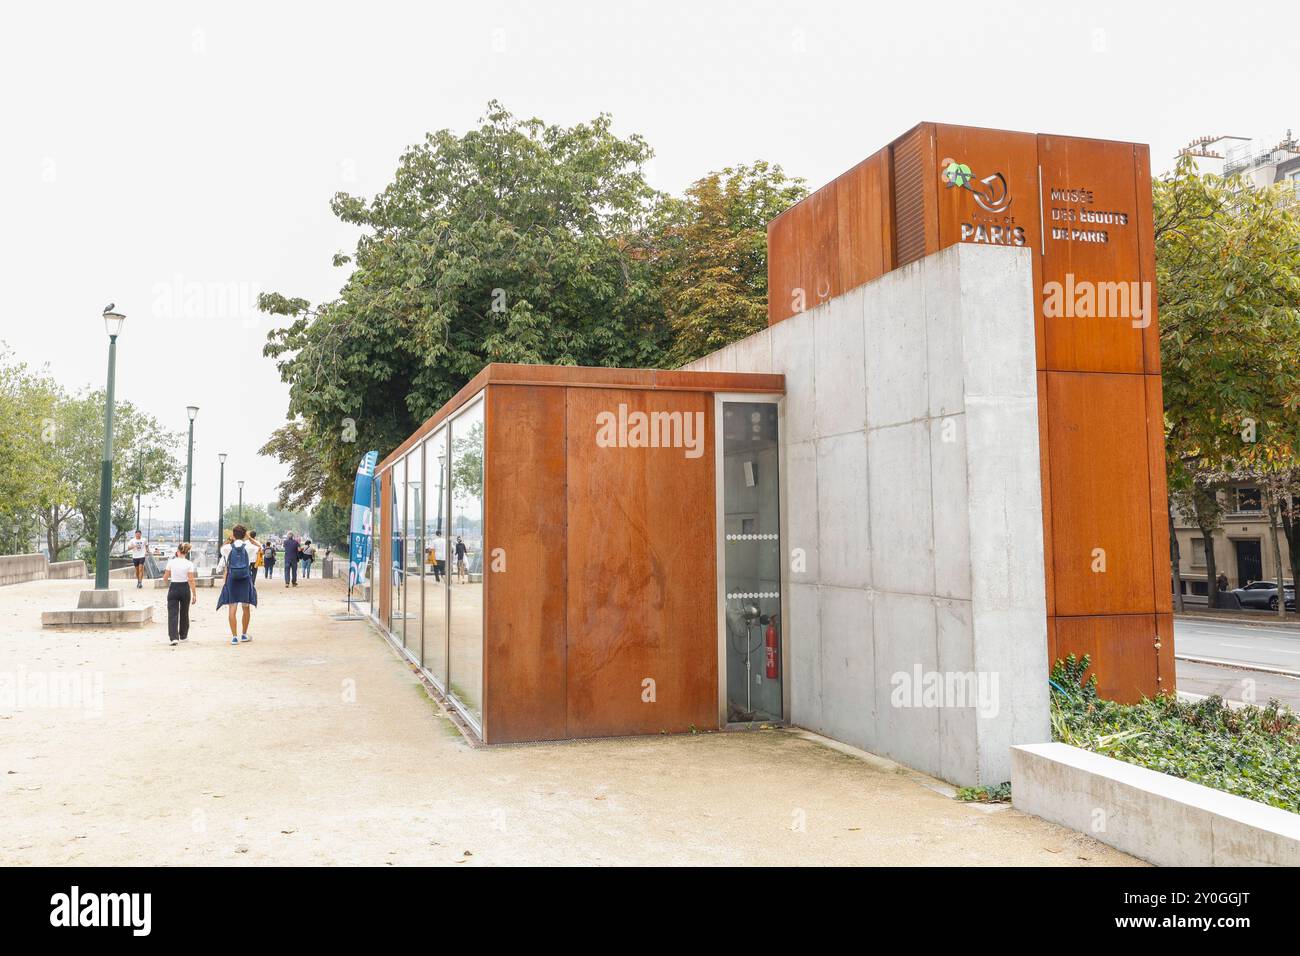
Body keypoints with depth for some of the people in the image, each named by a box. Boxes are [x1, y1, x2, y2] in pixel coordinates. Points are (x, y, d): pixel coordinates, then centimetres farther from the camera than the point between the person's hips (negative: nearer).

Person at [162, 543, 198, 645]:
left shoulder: (171, 562, -5)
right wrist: (194, 594, -6)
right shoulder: (189, 564, -7)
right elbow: (191, 580, -10)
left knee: (172, 614, -2)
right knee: (184, 613, 17)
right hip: (185, 589, 1)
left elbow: (165, 578, 1)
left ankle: (174, 637, -16)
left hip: (173, 589, -1)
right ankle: (183, 636, 30)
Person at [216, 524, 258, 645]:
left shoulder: (227, 548, -3)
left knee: (232, 608, 1)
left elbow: (222, 548, 22)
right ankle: (244, 635, 22)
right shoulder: (248, 547, -5)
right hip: (246, 580, 0)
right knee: (246, 608, 13)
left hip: (231, 580, 0)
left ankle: (234, 636, -2)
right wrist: (249, 538, 13)